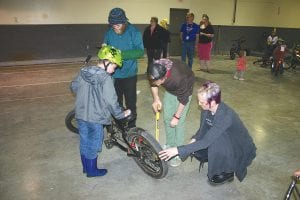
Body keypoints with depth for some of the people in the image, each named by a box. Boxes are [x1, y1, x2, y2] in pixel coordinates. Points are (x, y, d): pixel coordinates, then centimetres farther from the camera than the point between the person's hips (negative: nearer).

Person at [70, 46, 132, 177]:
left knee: (84, 141, 21)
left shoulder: (83, 72, 3)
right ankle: (92, 170, 28)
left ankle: (85, 166, 39)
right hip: (95, 118, -7)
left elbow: (73, 87, 16)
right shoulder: (105, 78, -19)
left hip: (80, 114, 7)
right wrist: (121, 114, -8)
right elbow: (111, 101, -21)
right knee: (93, 145, 11)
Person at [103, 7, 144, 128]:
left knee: (130, 102, 8)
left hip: (129, 75, -3)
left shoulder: (134, 32, -10)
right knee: (116, 102, 15)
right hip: (114, 75, 3)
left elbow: (140, 51, -18)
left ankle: (131, 126, 26)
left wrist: (121, 54, -28)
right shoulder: (109, 33, 0)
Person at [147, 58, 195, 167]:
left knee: (179, 122, -6)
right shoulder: (154, 72, -29)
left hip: (184, 90, -5)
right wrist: (156, 98, -14)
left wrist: (176, 116, -17)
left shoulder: (179, 78, -43)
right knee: (167, 118, 9)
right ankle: (170, 145, 28)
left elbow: (183, 99, -26)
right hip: (170, 89, 5)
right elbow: (153, 84, -3)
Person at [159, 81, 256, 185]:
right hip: (225, 141, 7)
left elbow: (206, 141, -37)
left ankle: (227, 172, -8)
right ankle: (221, 160, 10)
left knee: (215, 141, -34)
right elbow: (203, 130, 1)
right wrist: (193, 140, -19)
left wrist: (178, 150, -37)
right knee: (195, 150, -13)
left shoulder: (225, 116, -36)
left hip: (241, 149, -6)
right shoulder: (206, 109, -14)